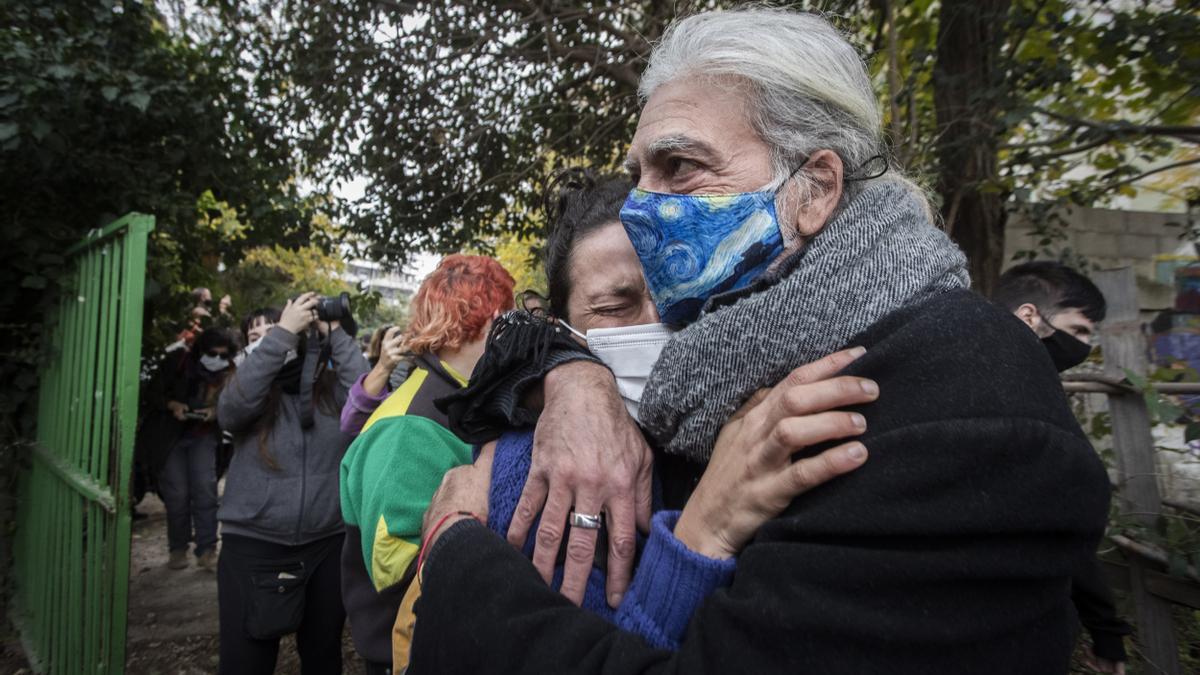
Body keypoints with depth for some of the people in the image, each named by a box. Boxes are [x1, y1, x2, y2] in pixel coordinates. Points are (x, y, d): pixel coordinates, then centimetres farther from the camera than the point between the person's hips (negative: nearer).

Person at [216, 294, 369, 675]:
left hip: (328, 544, 1)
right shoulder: (253, 390, 2)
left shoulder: (334, 389, 0)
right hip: (252, 545, 0)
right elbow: (231, 407, -19)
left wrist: (335, 335, -12)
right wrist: (283, 331, -19)